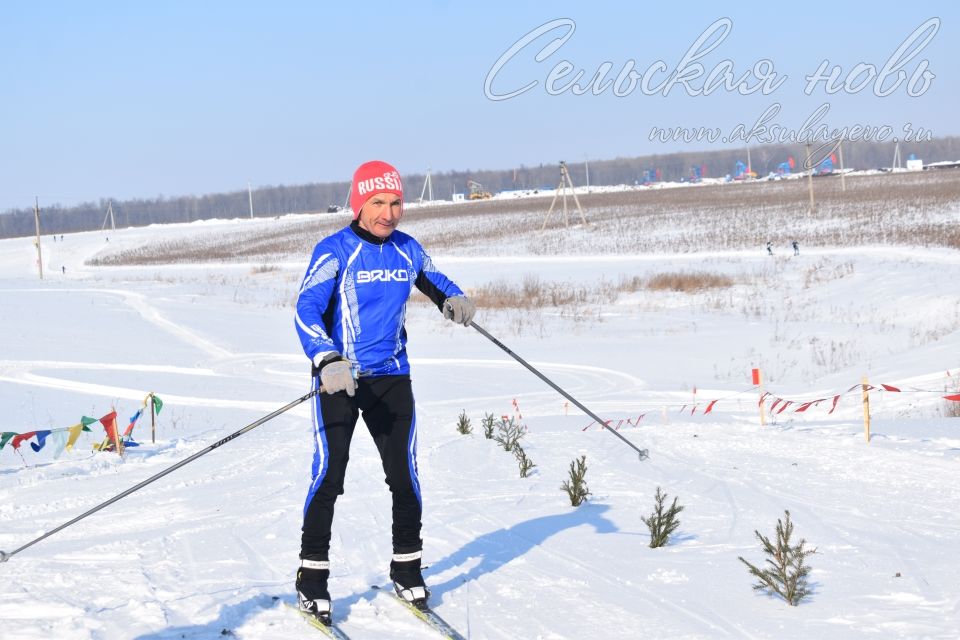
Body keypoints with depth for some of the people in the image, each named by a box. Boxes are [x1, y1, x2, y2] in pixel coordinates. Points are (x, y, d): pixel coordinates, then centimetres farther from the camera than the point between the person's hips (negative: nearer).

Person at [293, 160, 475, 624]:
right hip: (339, 377, -5)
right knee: (329, 476, -7)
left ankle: (407, 571, 21)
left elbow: (434, 281, 27)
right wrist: (327, 361, -34)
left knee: (403, 475, 6)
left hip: (391, 376, 5)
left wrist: (454, 301, 3)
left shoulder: (408, 250, 7)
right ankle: (312, 578, 4)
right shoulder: (335, 251, -10)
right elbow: (307, 309, -18)